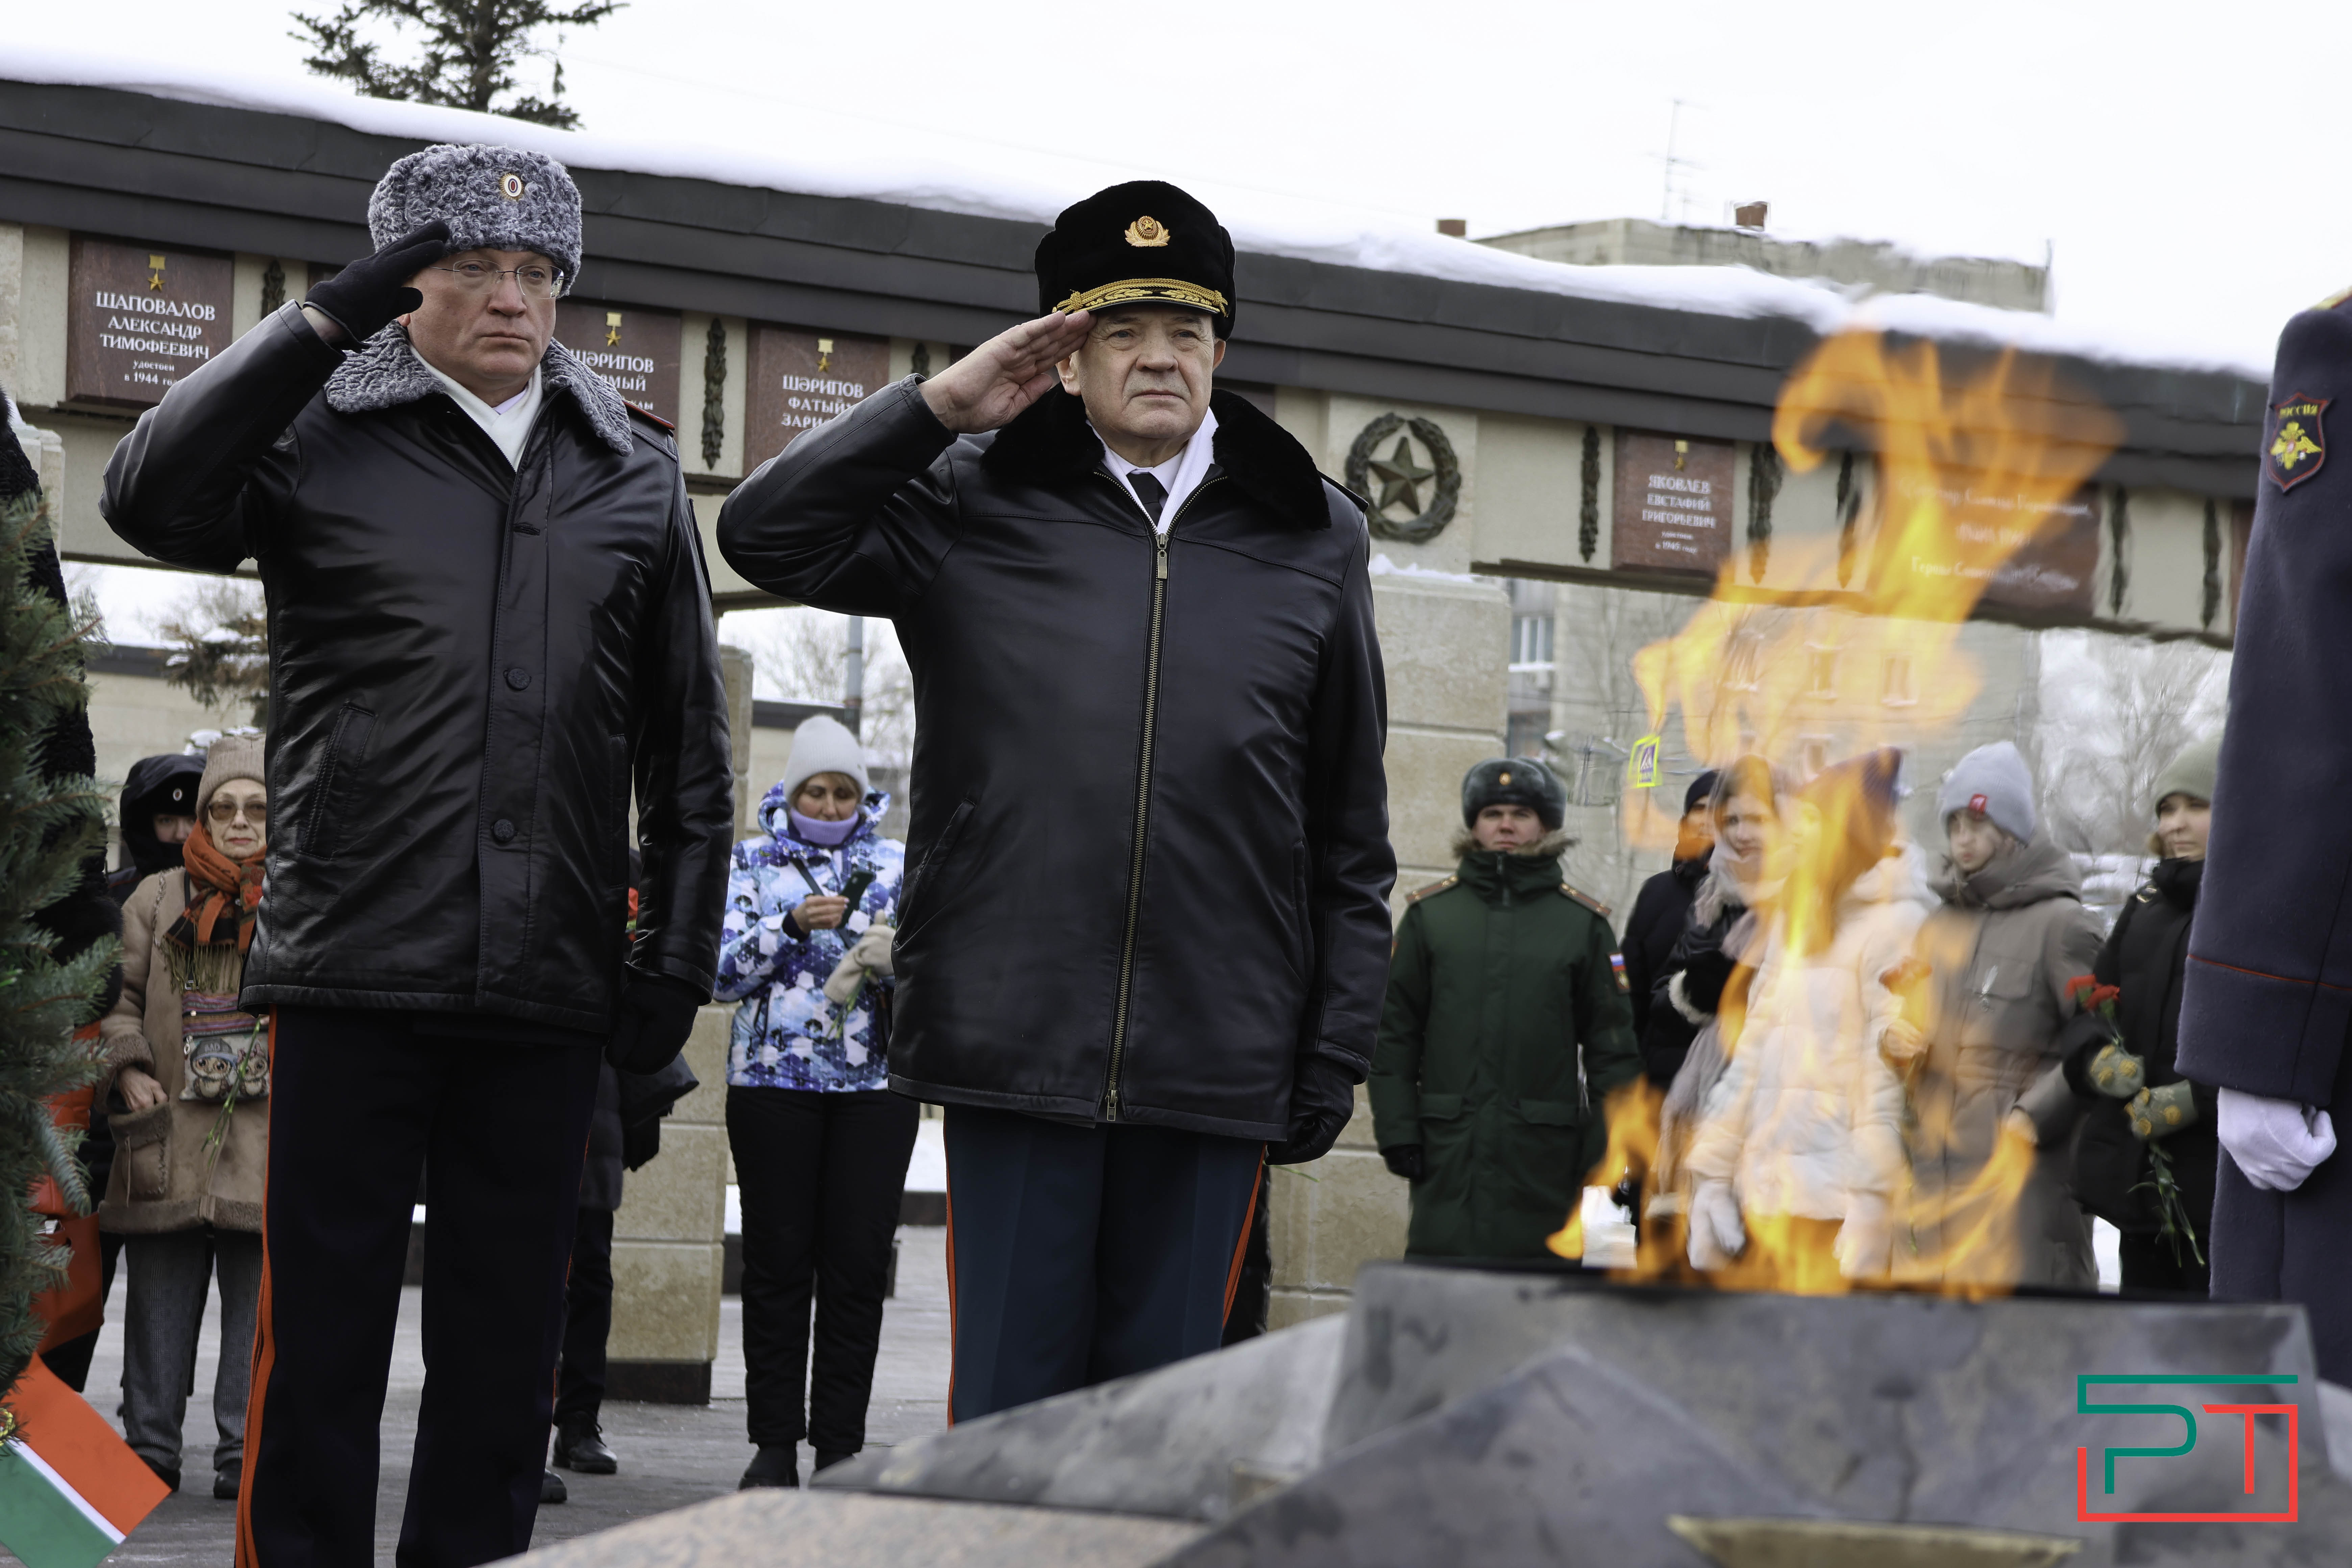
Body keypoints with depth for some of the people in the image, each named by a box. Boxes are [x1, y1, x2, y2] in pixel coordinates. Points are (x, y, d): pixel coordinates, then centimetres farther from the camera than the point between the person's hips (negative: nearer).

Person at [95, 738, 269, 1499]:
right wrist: (129, 1067, -2)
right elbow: (120, 992, 13)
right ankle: (150, 1450, 10)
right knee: (161, 1299, 3)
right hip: (170, 1136, 1)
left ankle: (244, 1454, 3)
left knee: (259, 1301, -2)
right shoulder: (158, 900, 13)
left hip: (269, 1142, -1)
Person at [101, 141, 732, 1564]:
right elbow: (154, 500, -16)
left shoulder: (637, 475, 14)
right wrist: (328, 320, -16)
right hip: (355, 969, -3)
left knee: (506, 1344, 7)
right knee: (323, 1330, -1)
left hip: (549, 992, 3)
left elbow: (691, 741, 16)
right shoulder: (324, 440, 4)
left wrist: (679, 952, 9)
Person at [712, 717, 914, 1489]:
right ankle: (775, 1442, 5)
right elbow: (723, 969, -1)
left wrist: (892, 961, -14)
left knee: (858, 1265, -2)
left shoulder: (897, 865, 11)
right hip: (773, 1082, -1)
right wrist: (792, 925, -15)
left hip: (876, 1086, 1)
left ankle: (841, 1445, 3)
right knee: (778, 1262, 0)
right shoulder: (752, 863, 9)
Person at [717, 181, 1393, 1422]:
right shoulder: (975, 508, 9)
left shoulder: (1313, 539, 11)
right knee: (1010, 1400, 2)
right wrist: (940, 405, -2)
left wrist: (1336, 1052, 7)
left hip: (1218, 1062, 1)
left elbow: (1352, 840, 12)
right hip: (1014, 1037, -1)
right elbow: (766, 534, 3)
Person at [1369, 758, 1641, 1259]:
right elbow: (1394, 1032, 10)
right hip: (1450, 1154, 0)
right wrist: (1396, 1129, 1)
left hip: (1544, 1156, 0)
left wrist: (1608, 1148, 1)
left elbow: (1613, 1043, 8)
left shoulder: (1584, 923, 8)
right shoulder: (1431, 913, 9)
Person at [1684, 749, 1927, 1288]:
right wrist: (1714, 1175, 13)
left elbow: (1890, 1081, -11)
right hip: (1761, 1199, 7)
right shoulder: (1791, 922, 22)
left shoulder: (1895, 926, -4)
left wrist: (1871, 1208, -16)